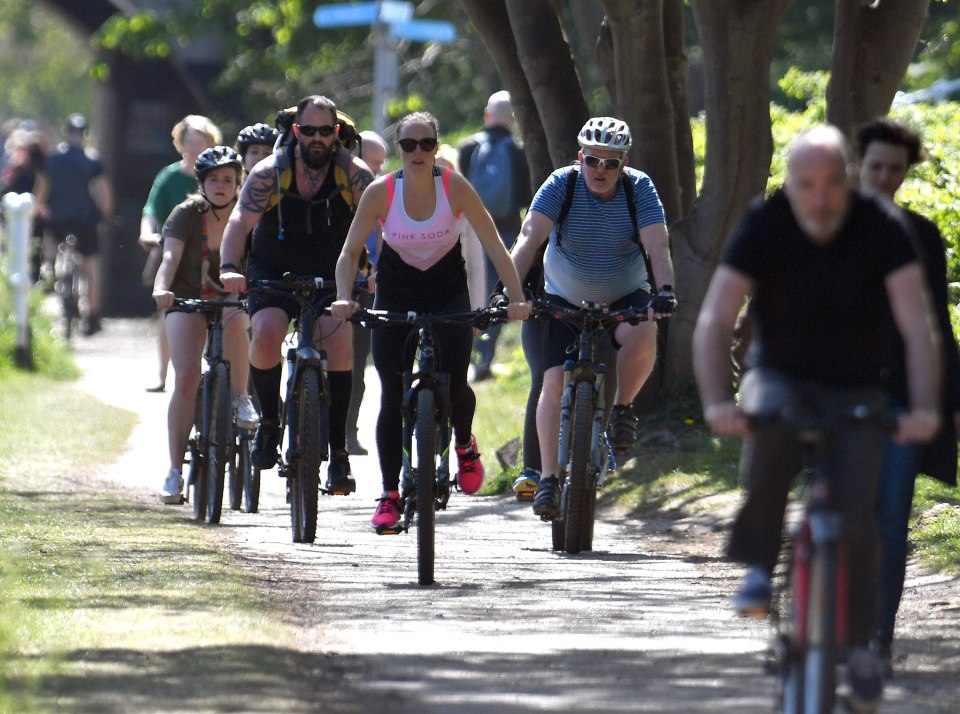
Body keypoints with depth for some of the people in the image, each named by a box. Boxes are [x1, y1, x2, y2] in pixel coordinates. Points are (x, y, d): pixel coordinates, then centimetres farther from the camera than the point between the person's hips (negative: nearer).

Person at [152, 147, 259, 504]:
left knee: (236, 321, -37)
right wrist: (161, 288, -42)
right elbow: (170, 256, -21)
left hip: (233, 298, 1)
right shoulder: (186, 215, -8)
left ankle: (240, 397, -17)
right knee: (186, 379, -16)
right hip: (188, 300, -1)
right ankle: (175, 470, -10)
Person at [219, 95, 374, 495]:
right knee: (266, 334, -26)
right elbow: (240, 221, -19)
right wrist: (229, 267, -37)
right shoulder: (270, 172, -11)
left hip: (329, 276, 0)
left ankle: (338, 452, -16)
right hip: (274, 271, 0)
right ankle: (269, 419, -1)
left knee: (337, 340, -21)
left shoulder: (354, 174, -11)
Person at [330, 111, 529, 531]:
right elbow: (351, 251, -11)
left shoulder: (455, 187, -18)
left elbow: (494, 246, -14)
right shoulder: (381, 192, -16)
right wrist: (343, 297, -27)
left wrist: (516, 298, -24)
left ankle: (464, 444, 19)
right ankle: (390, 495, 2)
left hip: (447, 291, 0)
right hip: (395, 294, 1)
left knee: (452, 384, -16)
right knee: (393, 395, -8)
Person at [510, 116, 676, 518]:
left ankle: (622, 407, -6)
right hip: (566, 300, 0)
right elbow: (530, 238, -25)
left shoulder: (639, 188, -14)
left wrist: (665, 289, -41)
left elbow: (658, 245, -23)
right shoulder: (562, 185, -15)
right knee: (554, 382, -14)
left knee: (642, 337, -33)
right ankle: (549, 478, -8)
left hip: (625, 298, 0)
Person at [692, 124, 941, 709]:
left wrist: (924, 408, -37)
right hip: (781, 376, 0)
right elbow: (714, 321, -21)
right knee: (767, 426, -35)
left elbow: (918, 327, -22)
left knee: (858, 515, -15)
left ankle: (861, 644, 4)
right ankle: (759, 567, -21)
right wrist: (717, 401, -37)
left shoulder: (882, 229, -17)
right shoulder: (763, 227, -16)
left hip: (856, 391, 0)